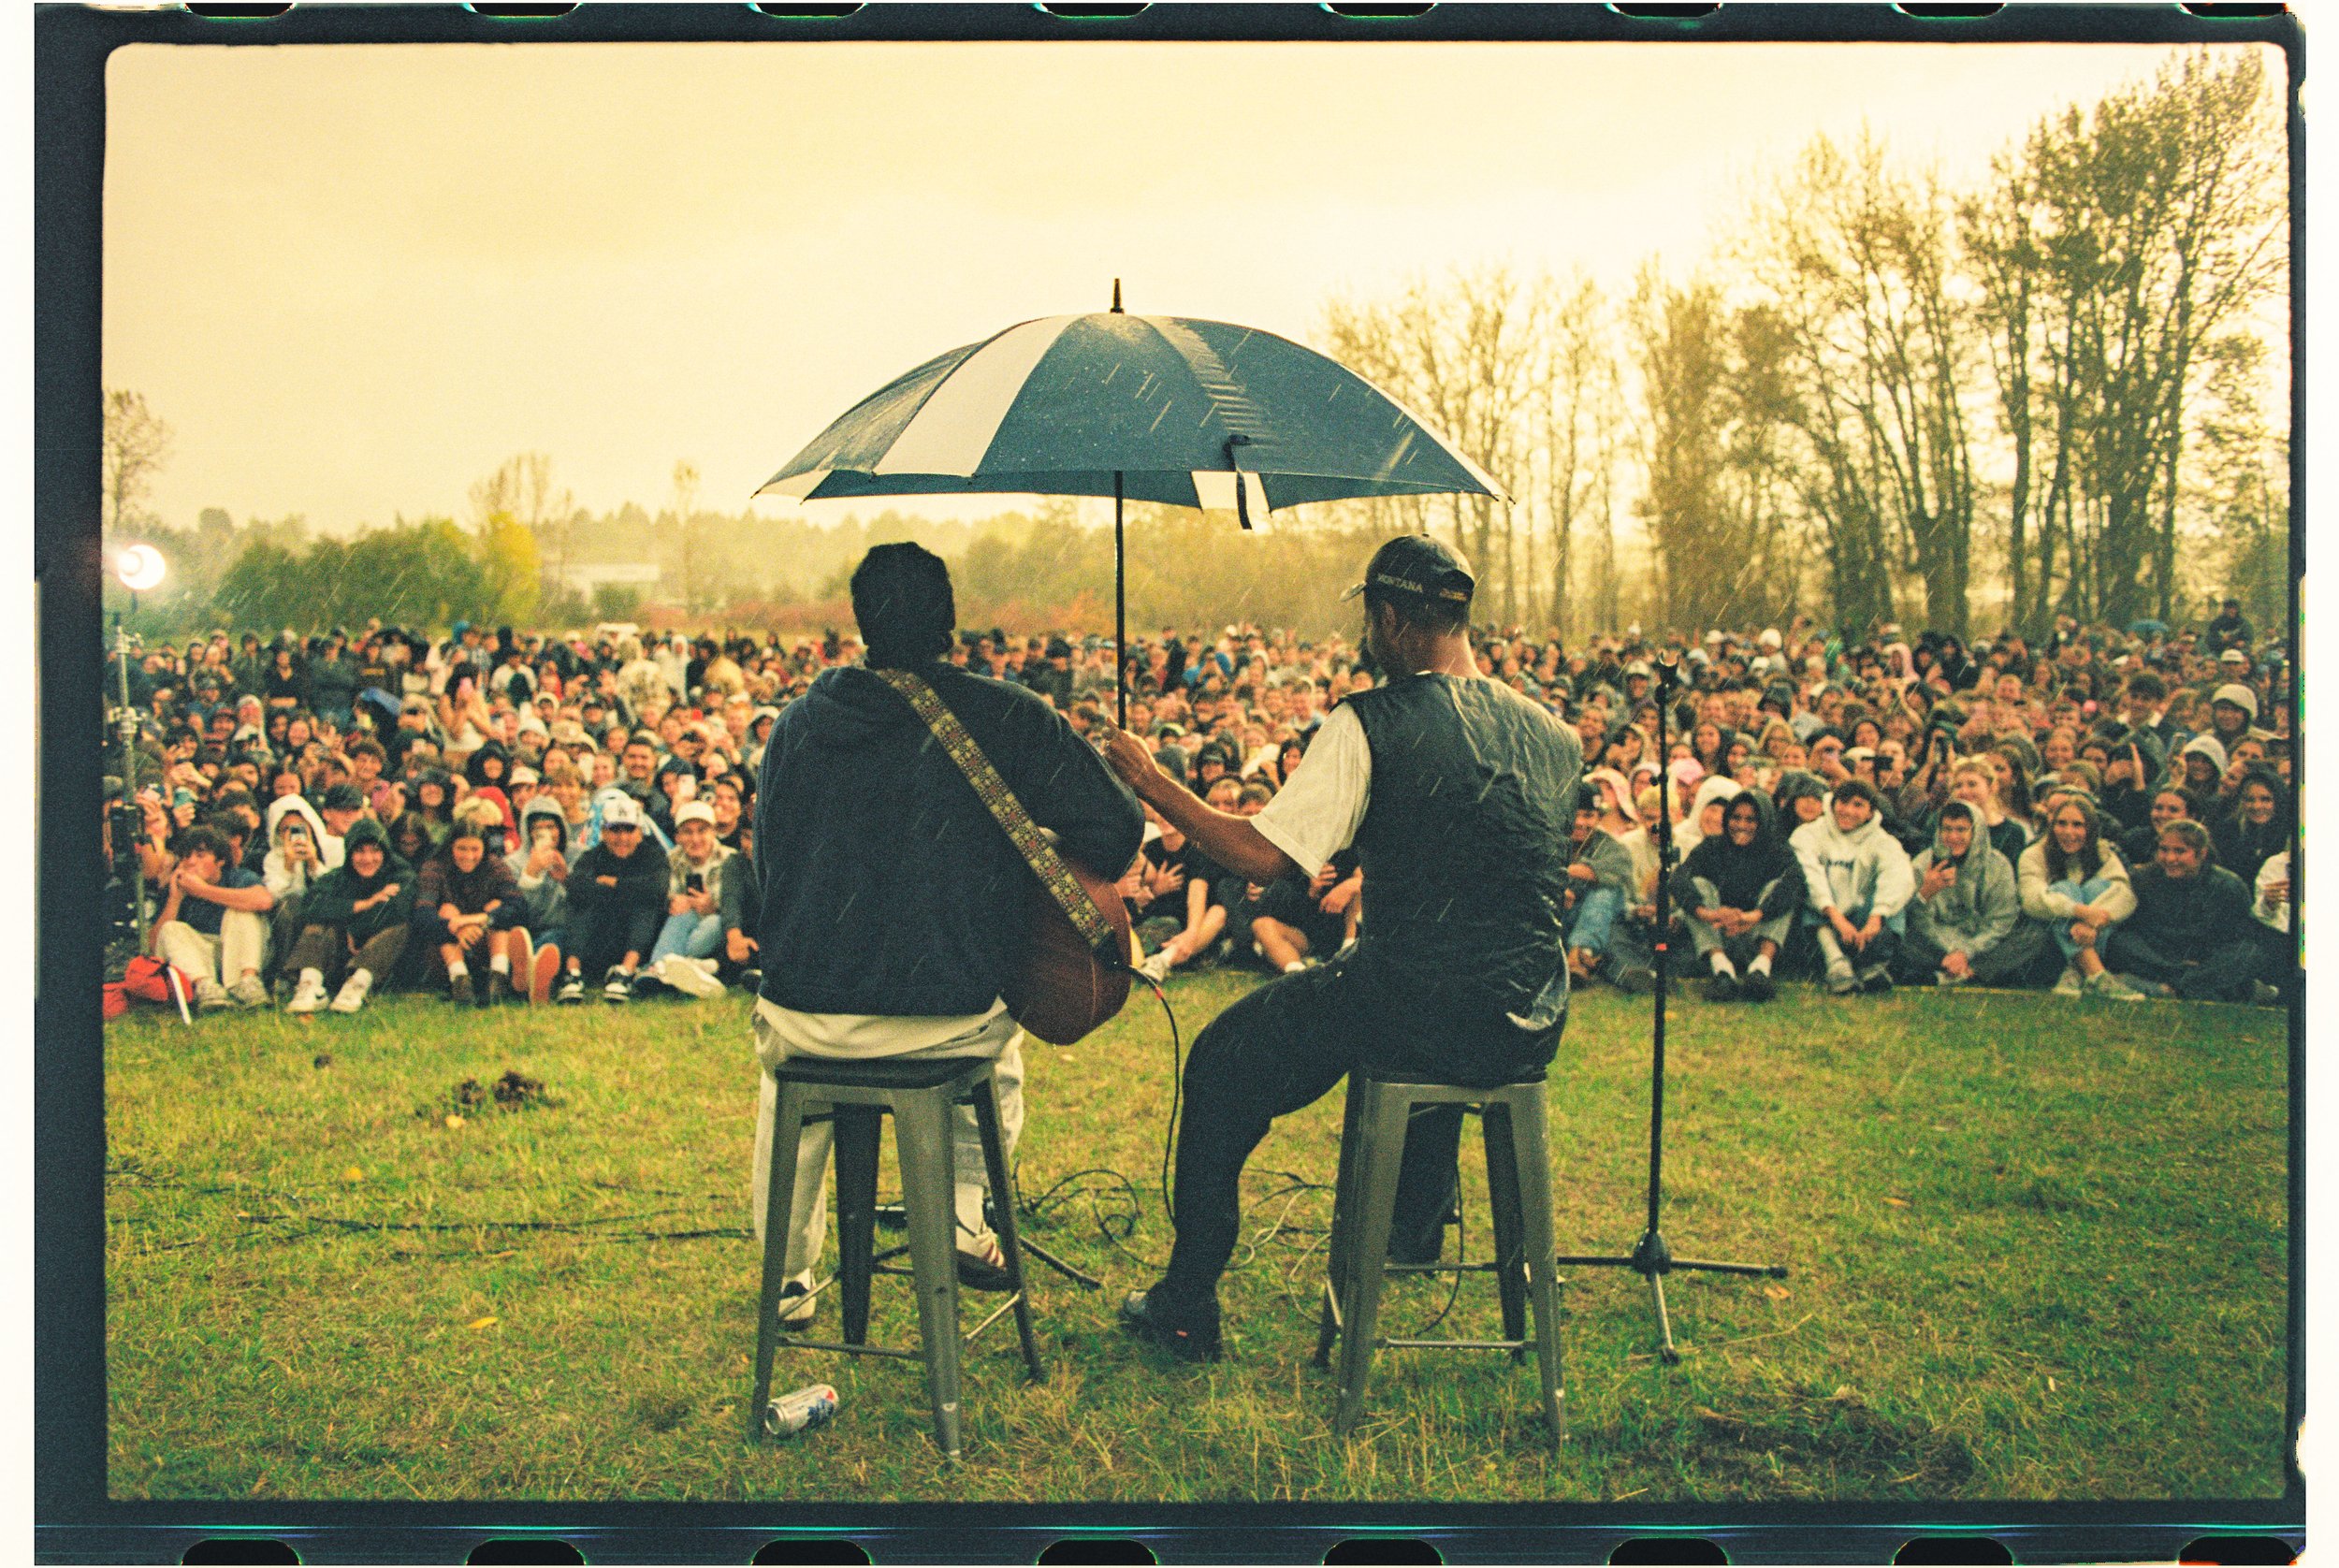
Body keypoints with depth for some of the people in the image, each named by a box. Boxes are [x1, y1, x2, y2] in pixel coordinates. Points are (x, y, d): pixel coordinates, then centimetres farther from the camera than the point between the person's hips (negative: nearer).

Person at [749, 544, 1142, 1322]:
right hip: (950, 1015, -2)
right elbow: (1116, 832, -9)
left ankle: (787, 1281, 40)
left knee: (782, 1065, 38)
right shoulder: (1009, 717, -6)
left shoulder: (801, 721, 3)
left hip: (811, 1017, 2)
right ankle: (963, 1220, 21)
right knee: (1000, 1033, 36)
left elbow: (767, 861, 13)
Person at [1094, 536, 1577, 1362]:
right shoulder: (1556, 736, 8)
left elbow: (1263, 856, -16)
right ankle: (1414, 1227, 52)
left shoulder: (1370, 723, -11)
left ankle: (1188, 1305, 21)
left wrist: (1150, 782, -4)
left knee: (1223, 1061, 16)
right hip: (1533, 1028, 6)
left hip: (1421, 1006, -6)